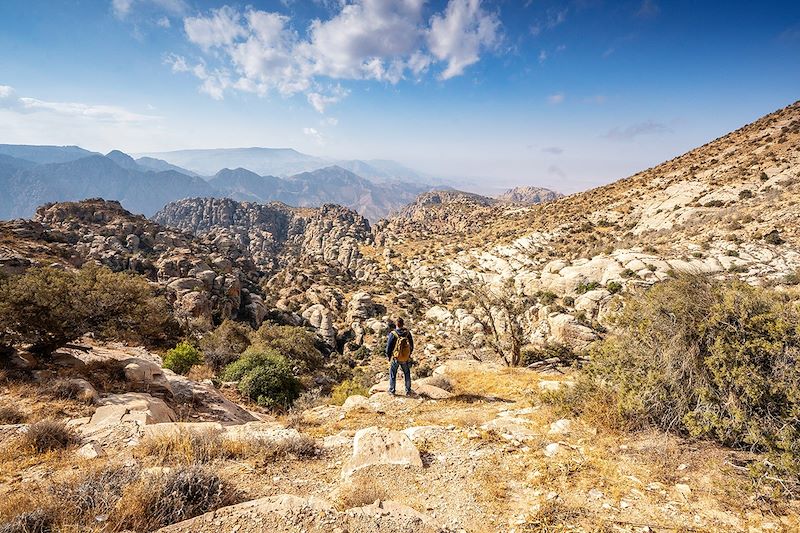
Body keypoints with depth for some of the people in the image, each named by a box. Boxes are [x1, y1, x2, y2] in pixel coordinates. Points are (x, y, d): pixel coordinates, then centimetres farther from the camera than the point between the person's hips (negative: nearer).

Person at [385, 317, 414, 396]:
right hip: (406, 359, 2)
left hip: (395, 358, -2)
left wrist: (388, 356, 6)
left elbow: (388, 346, -9)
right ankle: (408, 391, 20)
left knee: (392, 374, 14)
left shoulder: (393, 334, -16)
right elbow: (412, 346, 3)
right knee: (407, 374, 16)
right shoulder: (408, 333, -7)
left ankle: (391, 390, 20)